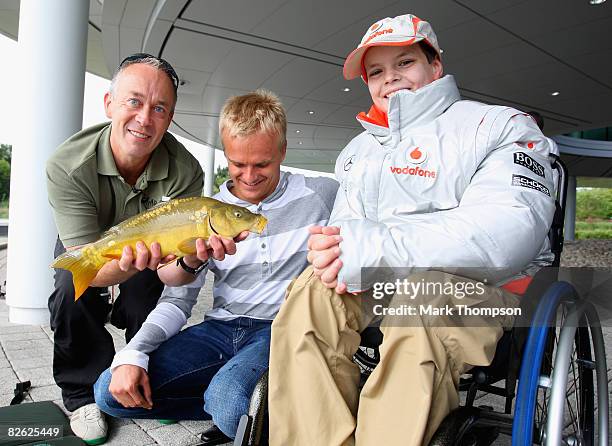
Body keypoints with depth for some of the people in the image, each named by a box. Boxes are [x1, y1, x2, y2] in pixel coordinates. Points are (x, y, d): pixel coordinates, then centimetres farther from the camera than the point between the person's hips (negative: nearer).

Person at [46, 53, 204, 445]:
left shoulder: (185, 172, -30)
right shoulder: (68, 166, -33)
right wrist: (129, 263, -59)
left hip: (147, 254, 1)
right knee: (72, 297, -28)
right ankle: (84, 394, -1)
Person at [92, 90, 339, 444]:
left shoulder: (322, 196, -4)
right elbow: (177, 300, 6)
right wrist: (133, 354, -9)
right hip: (220, 329, 5)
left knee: (228, 399, -35)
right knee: (111, 392, -7)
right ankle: (237, 411, -2)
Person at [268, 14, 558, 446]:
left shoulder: (499, 125, 1)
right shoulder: (359, 150, 22)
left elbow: (511, 230, -17)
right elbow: (345, 223, 15)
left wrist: (374, 247, -25)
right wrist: (333, 248, -14)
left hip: (486, 285, -3)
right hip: (376, 286, 4)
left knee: (421, 297, -37)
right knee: (312, 290, -26)